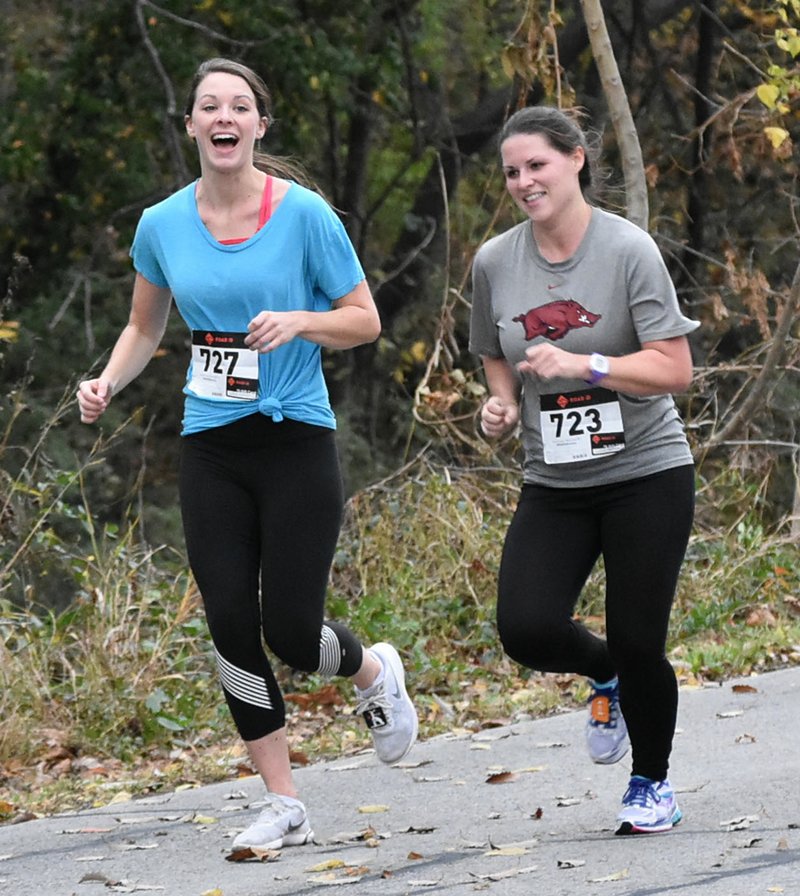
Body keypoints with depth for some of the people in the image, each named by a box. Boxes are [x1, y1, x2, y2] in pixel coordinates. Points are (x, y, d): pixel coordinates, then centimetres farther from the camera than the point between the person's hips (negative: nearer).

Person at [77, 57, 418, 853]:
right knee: (231, 626, -2)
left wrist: (297, 321, -21)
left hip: (296, 439, -3)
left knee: (291, 634, -6)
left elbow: (364, 321, -2)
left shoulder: (303, 213, -8)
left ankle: (374, 672, 31)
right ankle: (283, 806, 10)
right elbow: (144, 327, 18)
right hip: (210, 449, 4)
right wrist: (107, 383, 0)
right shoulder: (162, 225, 3)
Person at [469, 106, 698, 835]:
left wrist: (582, 366, -25)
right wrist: (503, 403, 0)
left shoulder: (627, 249, -11)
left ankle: (652, 785, 23)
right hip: (553, 485, 4)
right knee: (526, 629, -15)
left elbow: (674, 368, -15)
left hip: (645, 474, -4)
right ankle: (604, 675, 21)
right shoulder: (496, 263, 2)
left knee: (638, 646, -3)